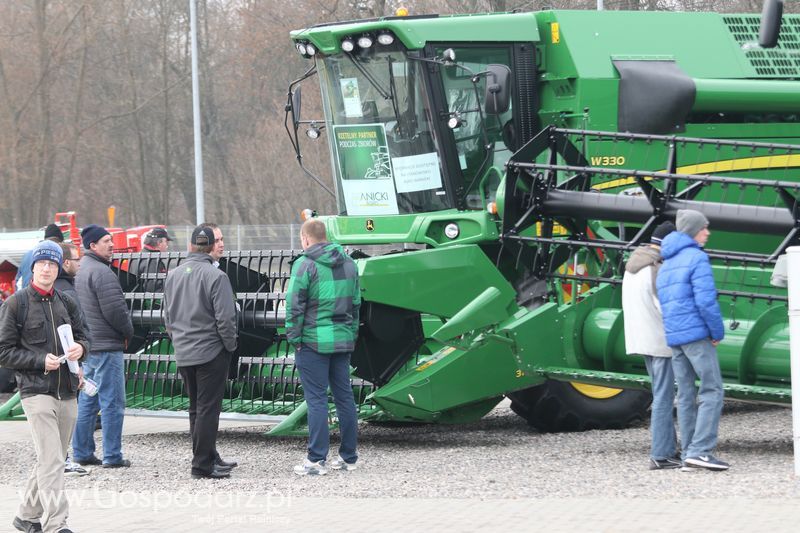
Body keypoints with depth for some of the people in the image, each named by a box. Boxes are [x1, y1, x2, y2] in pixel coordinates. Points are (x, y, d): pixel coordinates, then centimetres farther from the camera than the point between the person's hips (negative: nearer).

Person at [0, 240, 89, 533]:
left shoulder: (66, 303, 13)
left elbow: (82, 336, 21)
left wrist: (80, 348, -4)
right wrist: (41, 361, -15)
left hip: (67, 393, 6)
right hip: (36, 391, -6)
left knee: (51, 459, 12)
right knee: (51, 461, -15)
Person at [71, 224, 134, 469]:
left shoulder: (81, 271, 15)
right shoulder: (101, 272, -16)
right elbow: (115, 310, -20)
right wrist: (128, 332, -3)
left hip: (87, 346, 10)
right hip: (106, 346, -10)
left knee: (87, 402, 14)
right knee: (112, 403, -4)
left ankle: (82, 452, 18)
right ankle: (112, 456, -3)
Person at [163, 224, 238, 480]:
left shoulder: (173, 275, 7)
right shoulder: (215, 276, -15)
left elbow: (168, 316, 13)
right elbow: (225, 318, -17)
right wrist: (230, 345, -3)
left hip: (183, 354, 7)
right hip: (211, 351, -7)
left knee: (196, 408, 16)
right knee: (208, 408, -3)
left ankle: (209, 458, 24)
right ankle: (202, 465, -3)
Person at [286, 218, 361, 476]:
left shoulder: (305, 264, -10)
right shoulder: (348, 263, 11)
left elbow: (294, 305, -12)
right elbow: (356, 302, 15)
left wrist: (294, 337, -5)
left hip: (314, 341, -6)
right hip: (343, 341, 6)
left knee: (316, 399, -4)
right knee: (344, 396, 10)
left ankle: (316, 459, -4)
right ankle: (349, 457, 14)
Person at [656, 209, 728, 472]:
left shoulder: (666, 265, 18)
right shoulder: (697, 258, -10)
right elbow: (706, 300, -18)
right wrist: (718, 332, -6)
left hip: (673, 339, 8)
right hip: (698, 334, -8)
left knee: (686, 396, 8)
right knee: (712, 391, -6)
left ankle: (689, 454, 6)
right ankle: (701, 450, -15)